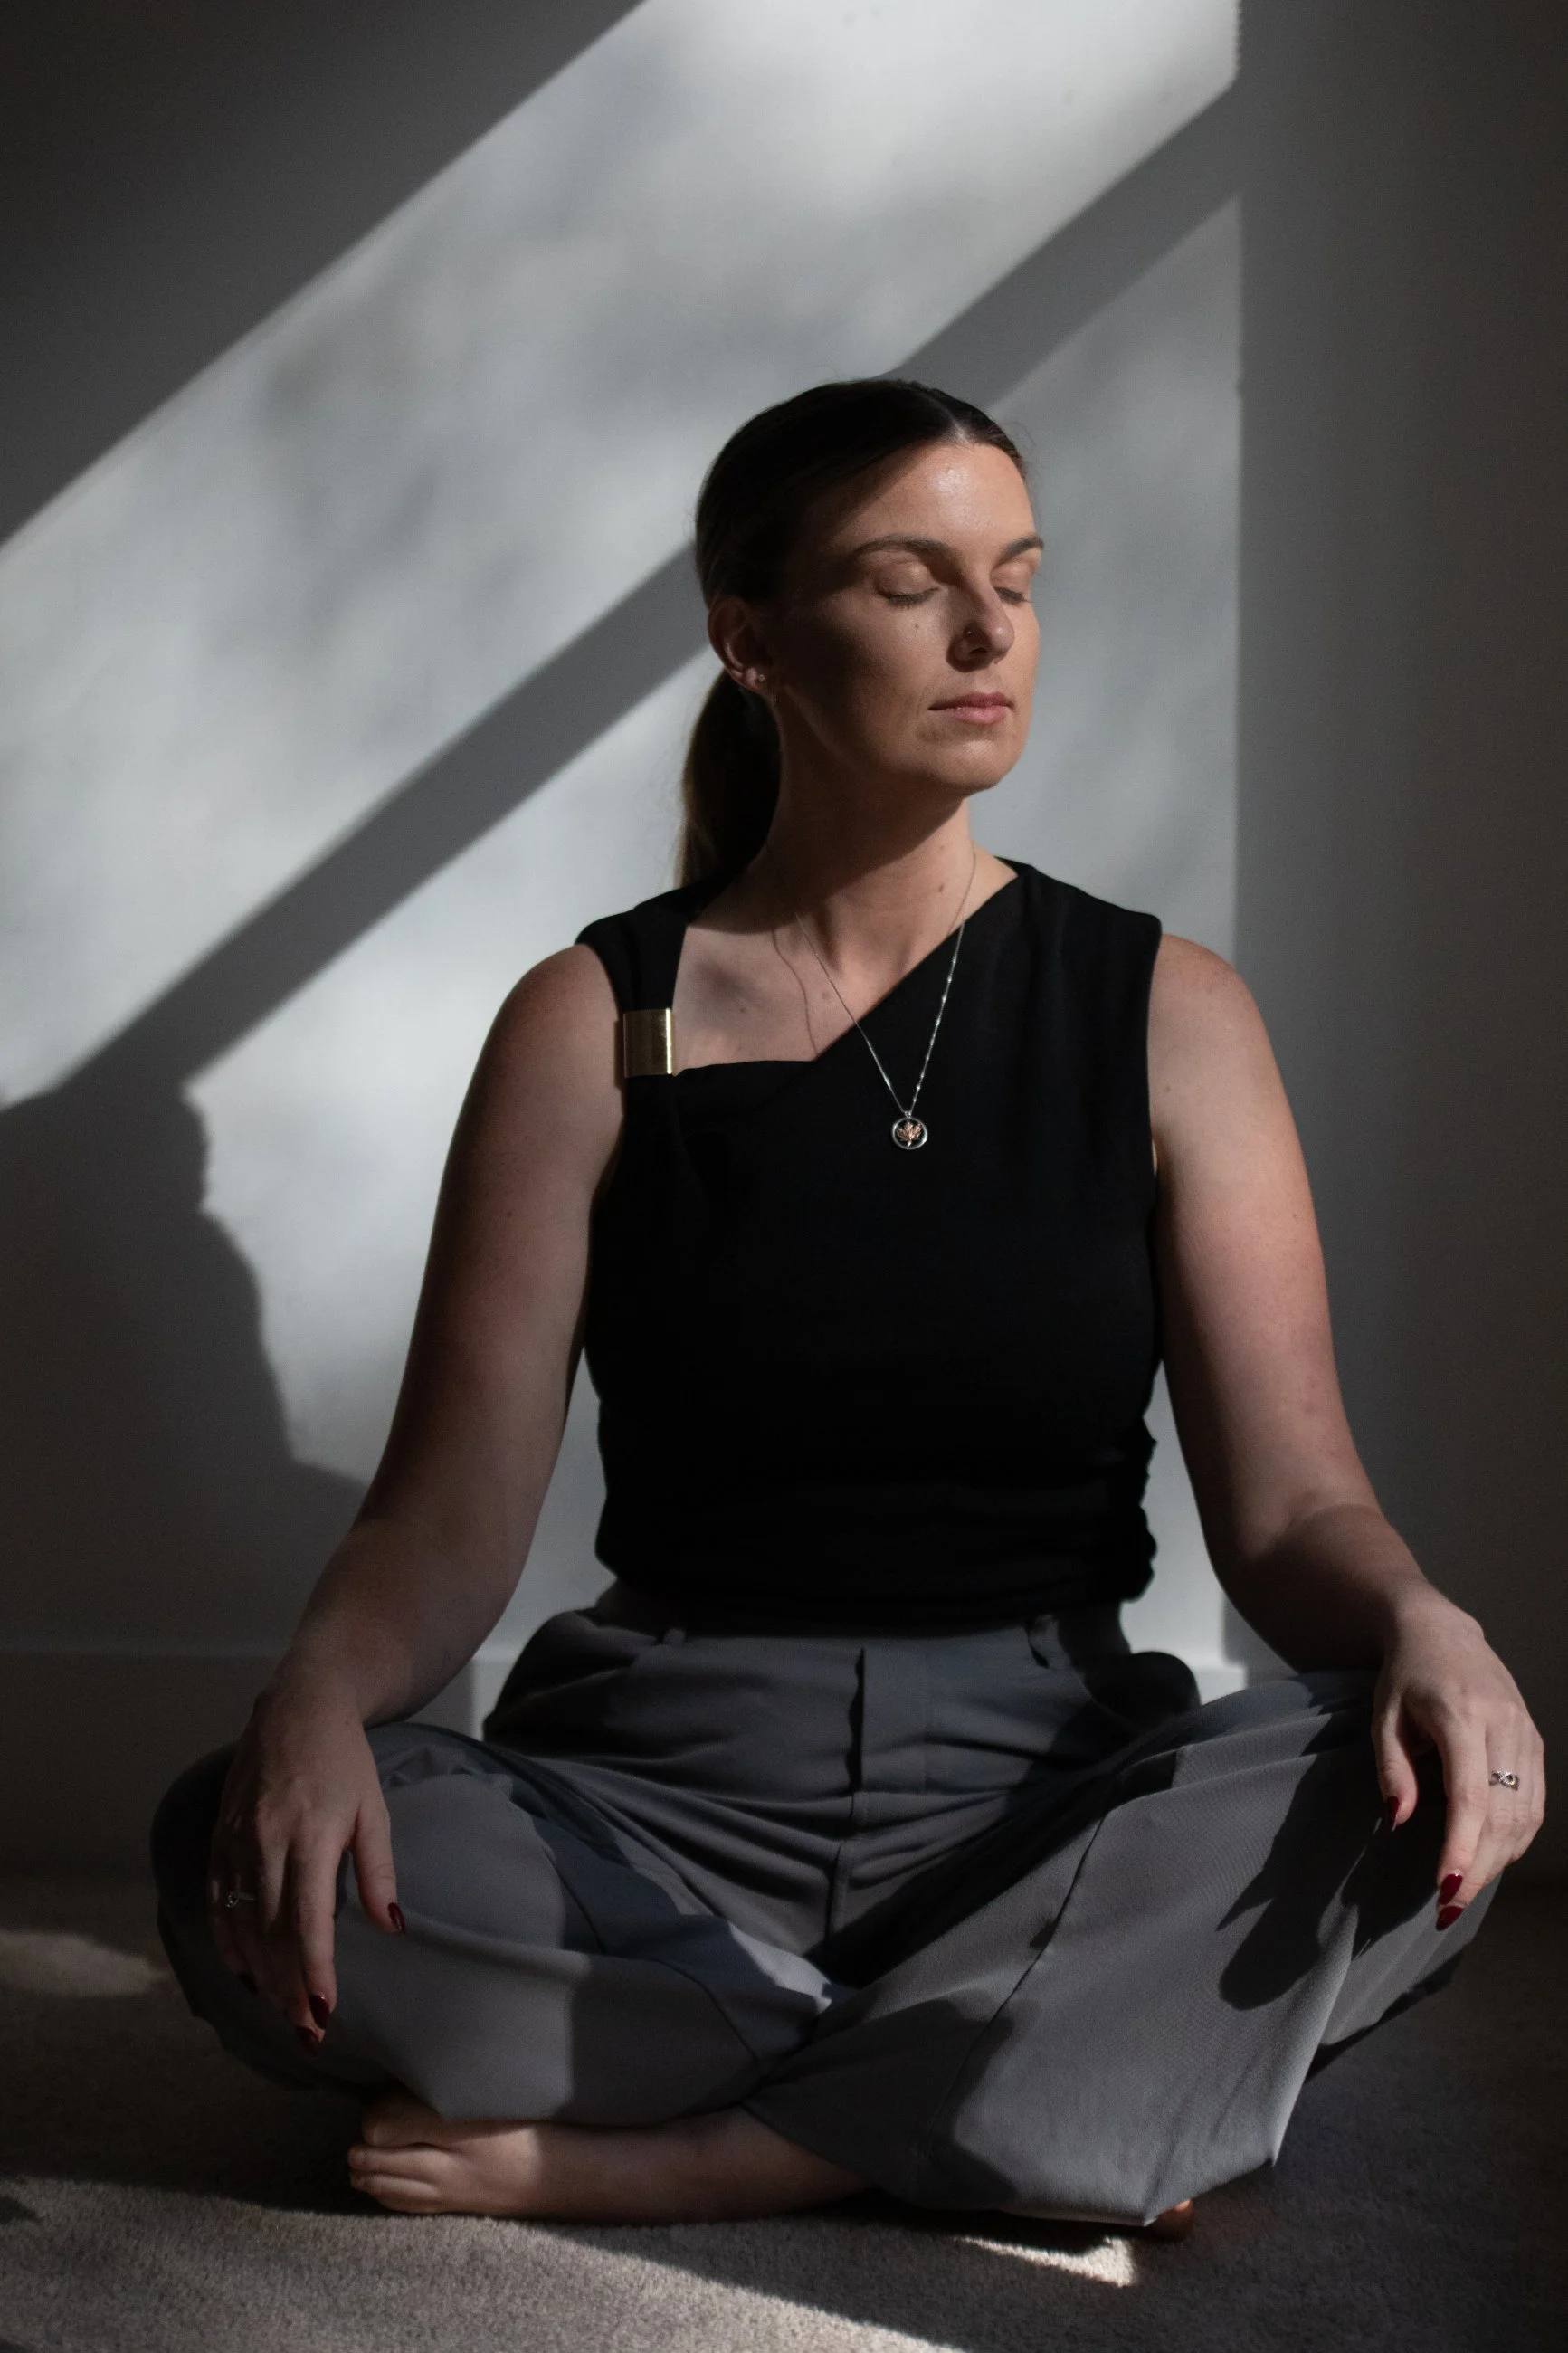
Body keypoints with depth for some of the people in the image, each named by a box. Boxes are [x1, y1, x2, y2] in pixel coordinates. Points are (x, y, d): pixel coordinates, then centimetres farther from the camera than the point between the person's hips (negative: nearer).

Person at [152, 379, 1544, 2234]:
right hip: (663, 1791, 0)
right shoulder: (594, 1027, 2)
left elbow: (1288, 1501, -1)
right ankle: (1062, 2093, -17)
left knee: (1429, 1794, -29)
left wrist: (1416, 1630, -25)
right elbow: (451, 1511, -2)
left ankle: (647, 2159, -22)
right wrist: (319, 1690, -25)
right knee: (247, 1865, -28)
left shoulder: (1164, 1015, 4)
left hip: (1048, 1785, 1)